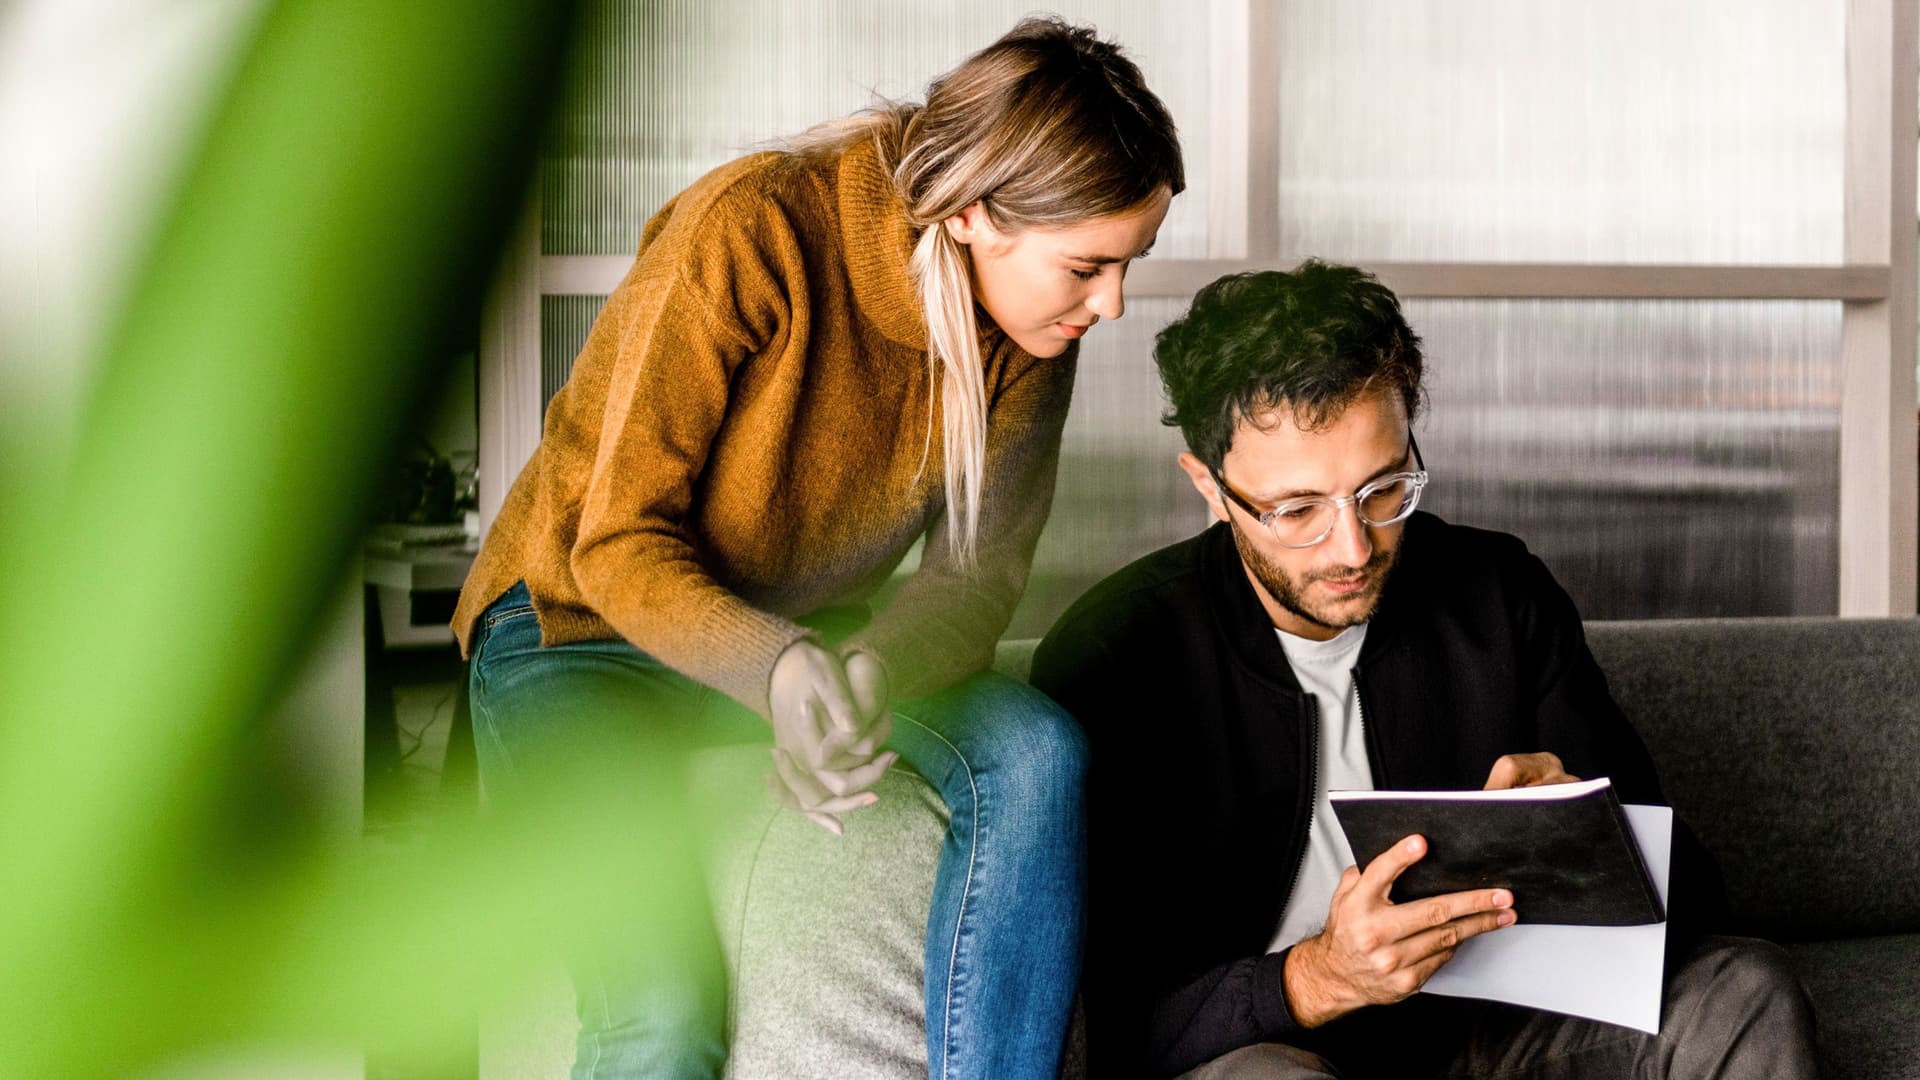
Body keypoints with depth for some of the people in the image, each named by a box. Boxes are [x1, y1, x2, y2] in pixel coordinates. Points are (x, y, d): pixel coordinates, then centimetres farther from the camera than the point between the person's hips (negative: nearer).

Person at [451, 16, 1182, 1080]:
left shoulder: (1027, 335, -8)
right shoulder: (750, 232, -26)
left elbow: (975, 575, -10)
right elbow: (617, 543, -23)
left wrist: (871, 671, -34)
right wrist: (778, 671, -41)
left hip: (810, 635, 5)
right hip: (579, 624, -5)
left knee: (1039, 753, -25)